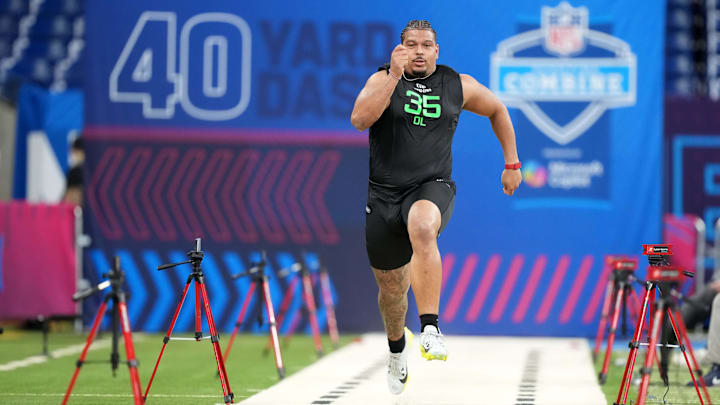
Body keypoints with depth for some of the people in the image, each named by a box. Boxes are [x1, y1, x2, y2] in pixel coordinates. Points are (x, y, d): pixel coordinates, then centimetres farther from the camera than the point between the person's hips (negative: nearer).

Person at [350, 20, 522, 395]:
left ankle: (430, 329, -41)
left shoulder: (458, 85, 5)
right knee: (391, 287, 13)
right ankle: (397, 348, 46)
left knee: (422, 228, -39)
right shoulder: (383, 79, 0)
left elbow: (497, 110, 23)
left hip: (432, 188, -1)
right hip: (384, 195, 2)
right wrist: (394, 76, -23)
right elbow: (360, 119, -18)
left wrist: (512, 163, 22)